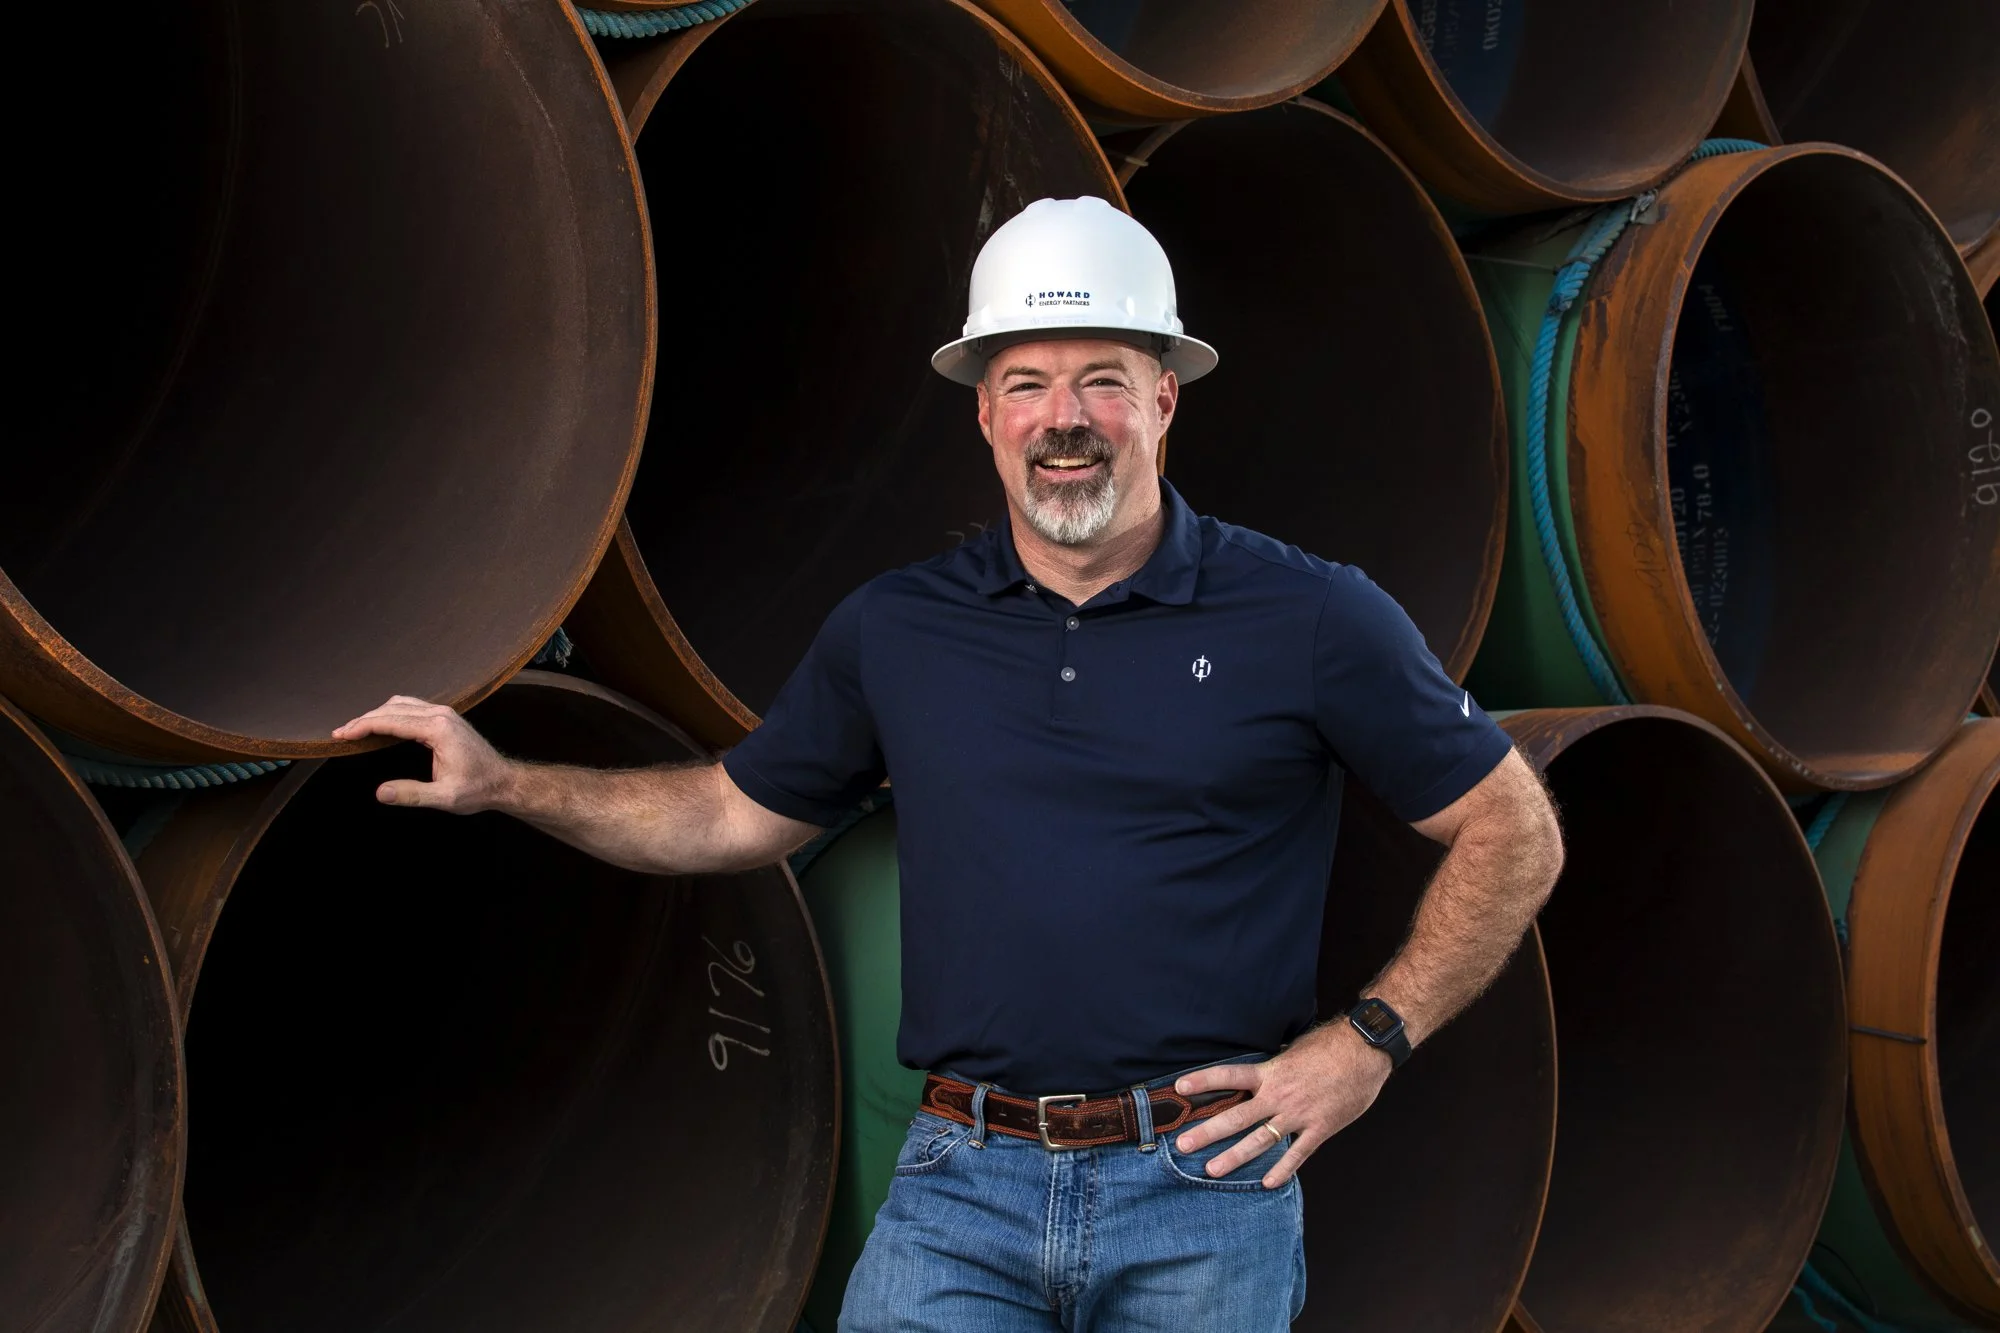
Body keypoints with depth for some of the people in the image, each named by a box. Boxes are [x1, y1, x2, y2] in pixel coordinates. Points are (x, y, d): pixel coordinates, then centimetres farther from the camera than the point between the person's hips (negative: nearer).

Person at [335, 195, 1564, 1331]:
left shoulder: (1311, 619, -2)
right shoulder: (895, 632, 7)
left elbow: (1515, 835, 4)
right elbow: (737, 813, 20)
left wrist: (1371, 1042, -3)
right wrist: (503, 782, 12)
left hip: (1205, 1191, -1)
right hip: (963, 1189, 2)